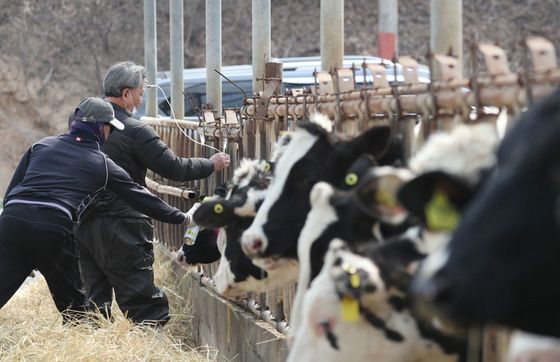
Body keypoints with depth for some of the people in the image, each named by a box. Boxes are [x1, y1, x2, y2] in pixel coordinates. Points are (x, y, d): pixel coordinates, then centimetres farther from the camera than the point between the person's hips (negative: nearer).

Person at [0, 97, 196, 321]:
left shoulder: (42, 146, 23)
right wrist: (183, 218, 31)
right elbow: (141, 198, 21)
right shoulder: (102, 164, 15)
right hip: (54, 229, -2)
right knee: (73, 303, 16)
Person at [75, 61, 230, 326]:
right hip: (121, 228, -7)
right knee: (144, 303, -3)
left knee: (95, 297, 13)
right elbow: (174, 168, -10)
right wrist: (212, 165, 5)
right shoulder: (135, 131, -13)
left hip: (83, 223, 7)